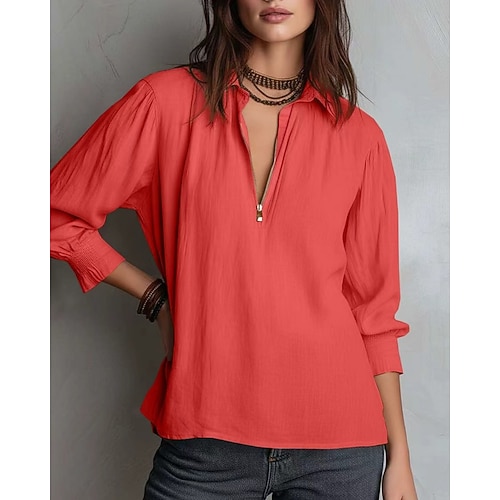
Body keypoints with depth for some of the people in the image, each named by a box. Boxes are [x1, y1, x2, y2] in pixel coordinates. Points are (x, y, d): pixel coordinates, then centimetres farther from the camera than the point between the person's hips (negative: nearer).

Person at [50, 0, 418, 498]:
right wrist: (156, 297, 0)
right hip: (203, 439, -1)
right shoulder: (167, 101, -3)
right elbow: (57, 214, 6)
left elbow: (373, 308, 3)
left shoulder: (359, 136, 1)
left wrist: (399, 457, 5)